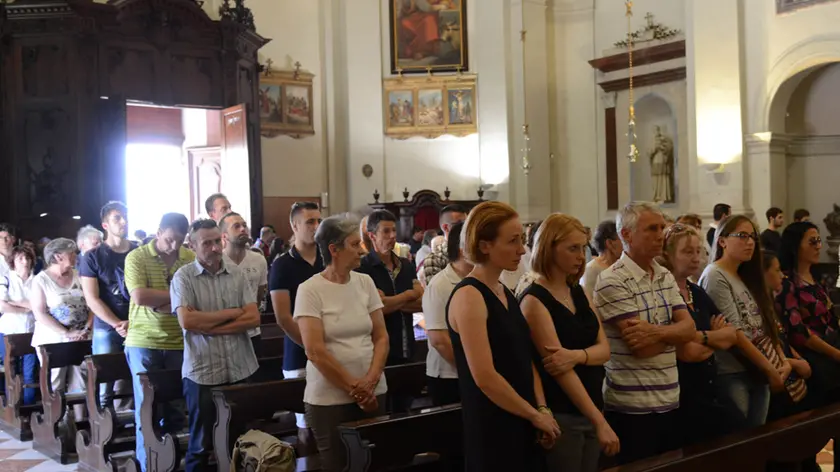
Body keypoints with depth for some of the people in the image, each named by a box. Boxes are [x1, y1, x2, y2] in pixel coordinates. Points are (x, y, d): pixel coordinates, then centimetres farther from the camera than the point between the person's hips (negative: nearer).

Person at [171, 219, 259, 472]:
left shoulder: (236, 273, 5)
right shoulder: (183, 276, -4)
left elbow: (253, 318, -4)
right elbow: (187, 320, -17)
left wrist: (208, 327, -12)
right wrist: (231, 313, -9)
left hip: (241, 370, 3)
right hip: (202, 372, -3)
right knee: (201, 444, 10)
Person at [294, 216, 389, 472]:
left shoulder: (365, 282, 5)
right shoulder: (310, 289, -9)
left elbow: (381, 337, 6)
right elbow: (315, 352, -14)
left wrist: (371, 381, -8)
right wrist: (354, 388, -11)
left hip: (372, 393, 4)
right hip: (329, 398, -4)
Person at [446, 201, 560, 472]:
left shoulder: (505, 293, 10)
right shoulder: (469, 296, -16)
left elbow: (525, 359, 12)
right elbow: (485, 377, -21)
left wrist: (542, 409, -2)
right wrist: (536, 415, -12)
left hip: (522, 427, 8)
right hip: (492, 432, -8)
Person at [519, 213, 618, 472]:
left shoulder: (579, 292, 9)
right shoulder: (534, 300, -14)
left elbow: (604, 349, 2)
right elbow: (559, 369, -20)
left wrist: (577, 355, -21)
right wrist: (600, 422, -23)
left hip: (590, 409, 7)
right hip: (560, 415, -7)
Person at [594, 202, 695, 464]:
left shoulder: (666, 276, 11)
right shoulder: (612, 282, -13)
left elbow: (689, 328, 0)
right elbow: (641, 347, -19)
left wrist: (657, 331, -19)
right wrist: (674, 333, -2)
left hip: (670, 401, 7)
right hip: (631, 408, -7)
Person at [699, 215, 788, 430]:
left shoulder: (747, 277, 15)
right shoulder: (715, 276, -11)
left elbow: (767, 325, 12)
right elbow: (733, 333, -16)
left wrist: (784, 361, -2)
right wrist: (771, 370, -13)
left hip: (760, 373, 8)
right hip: (732, 375, -8)